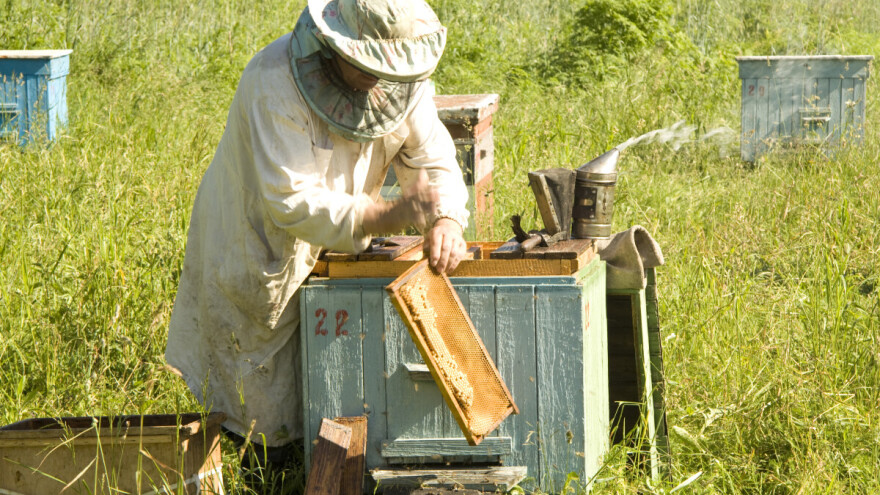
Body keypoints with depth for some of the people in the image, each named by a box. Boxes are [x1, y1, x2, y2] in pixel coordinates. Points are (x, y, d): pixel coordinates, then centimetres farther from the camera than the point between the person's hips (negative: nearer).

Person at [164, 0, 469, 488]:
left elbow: (433, 161, -10)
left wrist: (447, 218, -33)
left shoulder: (404, 77, -13)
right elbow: (293, 201, -35)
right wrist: (393, 215, -42)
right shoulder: (276, 82, -32)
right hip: (257, 252, -5)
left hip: (331, 254, 5)